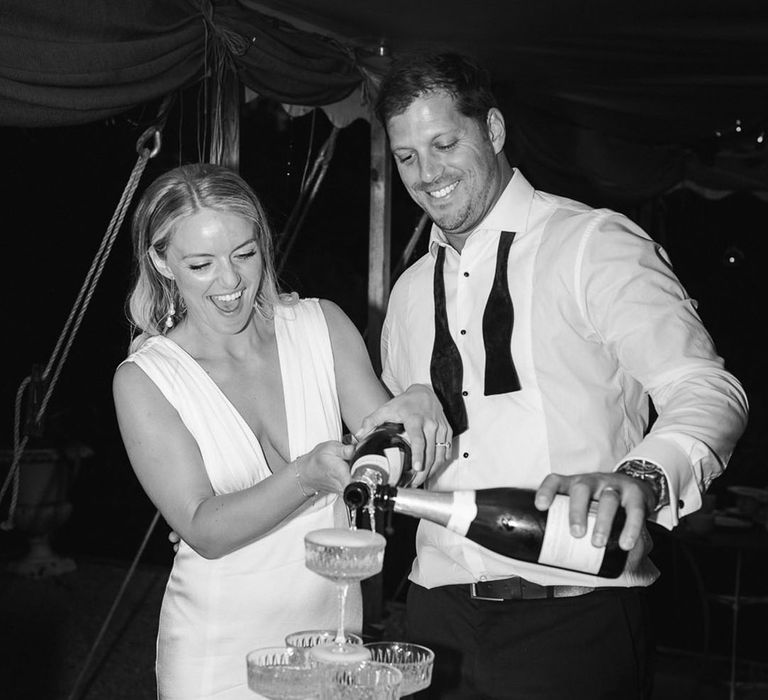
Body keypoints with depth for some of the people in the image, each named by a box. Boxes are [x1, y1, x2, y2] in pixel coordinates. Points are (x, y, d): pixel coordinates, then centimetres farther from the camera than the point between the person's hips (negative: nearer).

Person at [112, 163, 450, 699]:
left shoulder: (322, 327, -3)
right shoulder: (144, 380, -10)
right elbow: (204, 530, -17)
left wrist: (415, 409, -28)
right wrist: (307, 476, -33)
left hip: (334, 626, 3)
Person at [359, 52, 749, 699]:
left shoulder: (595, 244, -7)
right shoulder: (411, 292, 13)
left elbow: (707, 391, -18)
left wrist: (641, 476, -37)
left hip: (574, 622, -5)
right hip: (441, 617, 5)